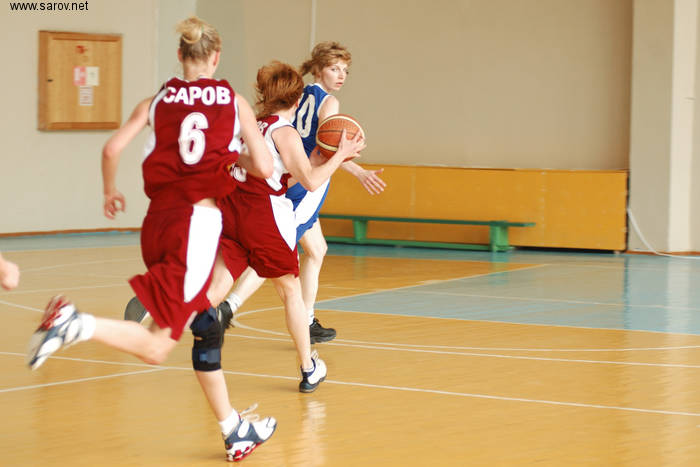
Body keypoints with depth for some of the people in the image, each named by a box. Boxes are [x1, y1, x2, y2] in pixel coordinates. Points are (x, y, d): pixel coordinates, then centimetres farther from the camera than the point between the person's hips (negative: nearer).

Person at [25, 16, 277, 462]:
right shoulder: (235, 102, 4)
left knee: (208, 327, 18)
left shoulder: (156, 103, 9)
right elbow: (264, 167, -2)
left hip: (158, 222, 5)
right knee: (156, 347, -7)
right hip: (198, 221, -5)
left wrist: (110, 192, 16)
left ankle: (234, 431, 24)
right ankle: (75, 323, -31)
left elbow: (112, 149, -3)